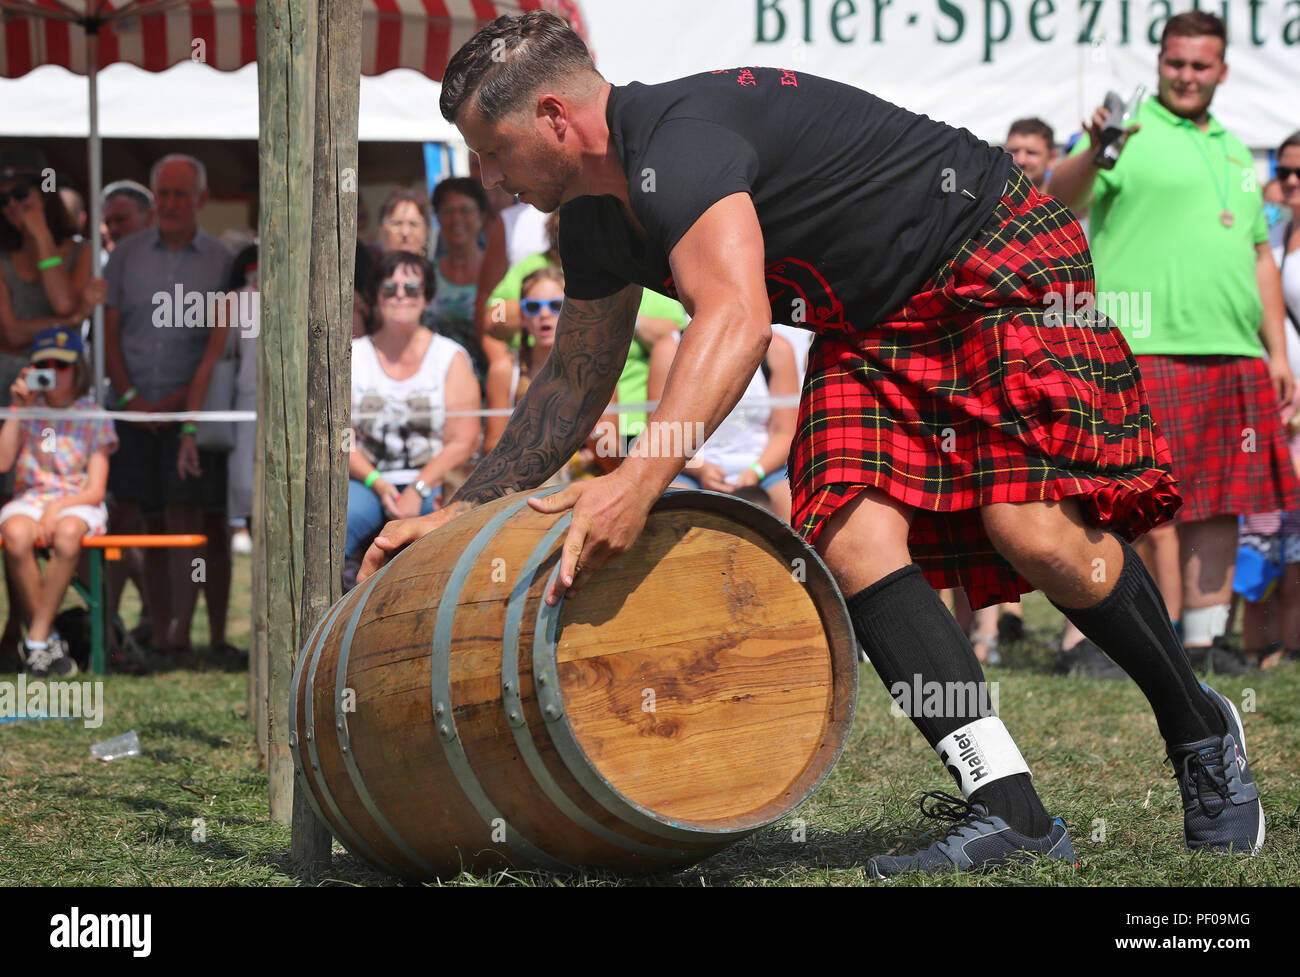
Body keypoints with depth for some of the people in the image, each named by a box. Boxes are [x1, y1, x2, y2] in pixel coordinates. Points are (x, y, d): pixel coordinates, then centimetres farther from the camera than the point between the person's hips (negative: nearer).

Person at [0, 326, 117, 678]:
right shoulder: (29, 409, 11)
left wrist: (58, 509, -19)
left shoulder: (93, 416, 5)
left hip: (77, 502, -1)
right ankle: (48, 636, -24)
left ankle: (37, 639, -29)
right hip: (30, 498, 1)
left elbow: (96, 490, -1)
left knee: (67, 534, -39)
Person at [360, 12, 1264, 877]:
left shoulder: (678, 144, -27)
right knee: (850, 534, -15)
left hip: (1001, 266, -9)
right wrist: (460, 512, 17)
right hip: (875, 326, 9)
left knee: (1035, 531, -24)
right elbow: (574, 381, 20)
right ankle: (1011, 812, -21)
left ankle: (1199, 732, 2)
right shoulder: (598, 219, 6)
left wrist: (640, 480, -53)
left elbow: (737, 315, -43)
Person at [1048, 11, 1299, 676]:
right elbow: (1059, 197, -15)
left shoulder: (1234, 153, 23)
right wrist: (1093, 154, -36)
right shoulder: (1130, 134, 1)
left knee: (1219, 503, 7)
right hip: (1149, 350, -7)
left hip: (1234, 355, 7)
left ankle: (1206, 640, 13)